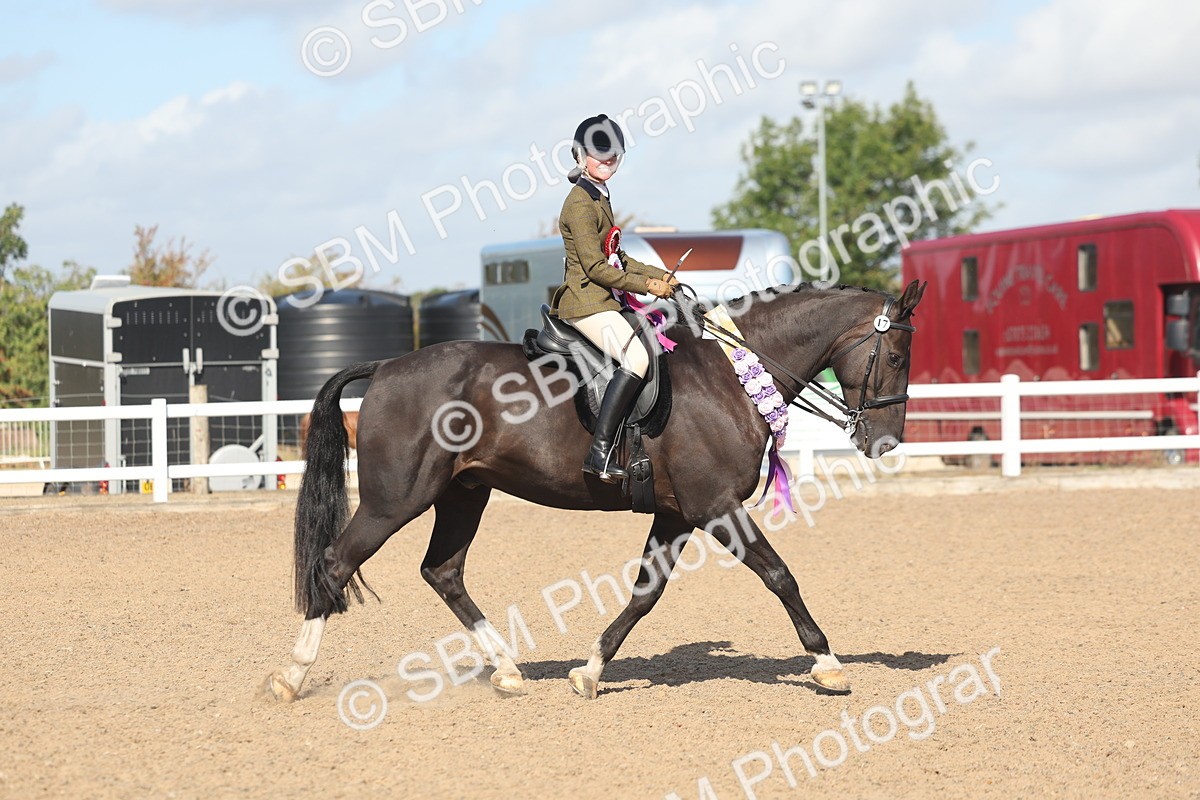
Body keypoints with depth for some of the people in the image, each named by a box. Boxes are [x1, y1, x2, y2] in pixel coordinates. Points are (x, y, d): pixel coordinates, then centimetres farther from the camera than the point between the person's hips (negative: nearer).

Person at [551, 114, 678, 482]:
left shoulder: (599, 199, 19)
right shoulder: (580, 203, -12)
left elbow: (615, 258, 24)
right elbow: (596, 267, -17)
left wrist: (660, 276, 14)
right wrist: (646, 285, -12)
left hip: (602, 301, 11)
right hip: (585, 302, -11)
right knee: (637, 358, -27)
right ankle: (600, 451, -33)